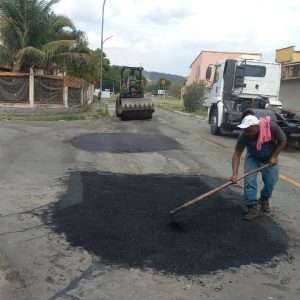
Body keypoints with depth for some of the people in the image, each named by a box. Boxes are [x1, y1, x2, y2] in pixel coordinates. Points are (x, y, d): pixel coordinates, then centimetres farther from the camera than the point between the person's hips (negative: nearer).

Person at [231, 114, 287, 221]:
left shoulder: (272, 127, -33)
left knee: (271, 181, 3)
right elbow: (237, 154, -28)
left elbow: (283, 141, -16)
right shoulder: (244, 136, -31)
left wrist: (274, 157, -19)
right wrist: (235, 174, -37)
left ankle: (264, 200, 32)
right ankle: (253, 208, -6)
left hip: (270, 158, 1)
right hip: (253, 158, 0)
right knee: (249, 181, -14)